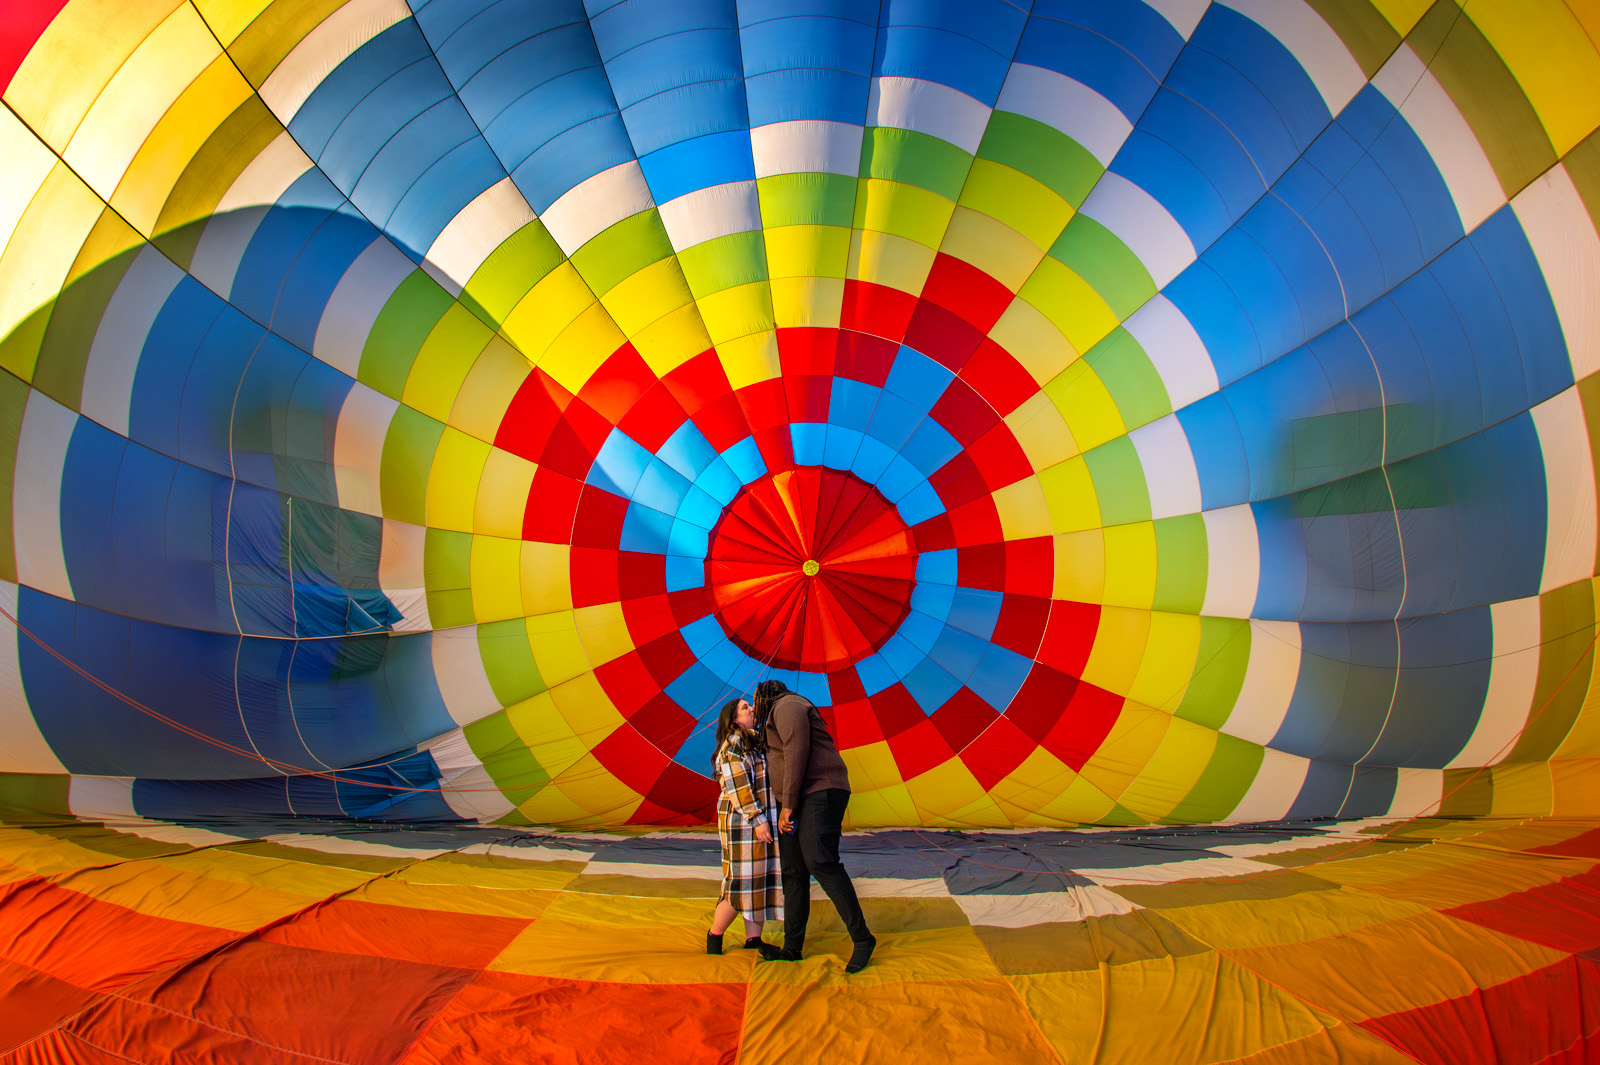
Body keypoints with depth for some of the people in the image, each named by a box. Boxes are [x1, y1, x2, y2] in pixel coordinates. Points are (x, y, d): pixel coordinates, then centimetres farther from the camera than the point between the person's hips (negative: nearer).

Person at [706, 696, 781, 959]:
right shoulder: (733, 743, -10)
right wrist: (757, 819, -22)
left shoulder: (755, 741, 18)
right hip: (743, 822, -8)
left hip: (762, 821, 8)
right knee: (743, 881, -4)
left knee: (762, 879, 5)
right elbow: (737, 785, -18)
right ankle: (714, 936, 11)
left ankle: (753, 938, 10)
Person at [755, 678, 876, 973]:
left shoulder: (786, 705, -4)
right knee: (792, 870, 4)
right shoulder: (781, 717, 29)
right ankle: (792, 947, 6)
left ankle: (862, 938, -17)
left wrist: (788, 804, -17)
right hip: (798, 802, 11)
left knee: (820, 863, -21)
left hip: (819, 793, -11)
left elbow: (798, 751, -16)